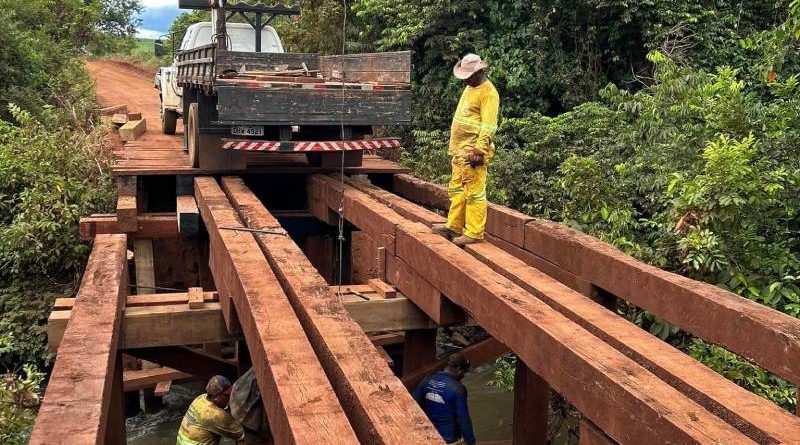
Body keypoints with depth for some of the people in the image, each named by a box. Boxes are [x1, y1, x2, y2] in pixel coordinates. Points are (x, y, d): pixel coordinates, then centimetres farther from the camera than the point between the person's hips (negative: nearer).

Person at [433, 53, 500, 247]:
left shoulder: (488, 93, -13)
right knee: (456, 189, 15)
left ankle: (474, 233, -2)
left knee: (474, 193, -6)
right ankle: (454, 226, 25)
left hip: (473, 152, -10)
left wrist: (479, 151, -23)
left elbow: (488, 127, -19)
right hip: (460, 150, 10)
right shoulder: (469, 89, 18)